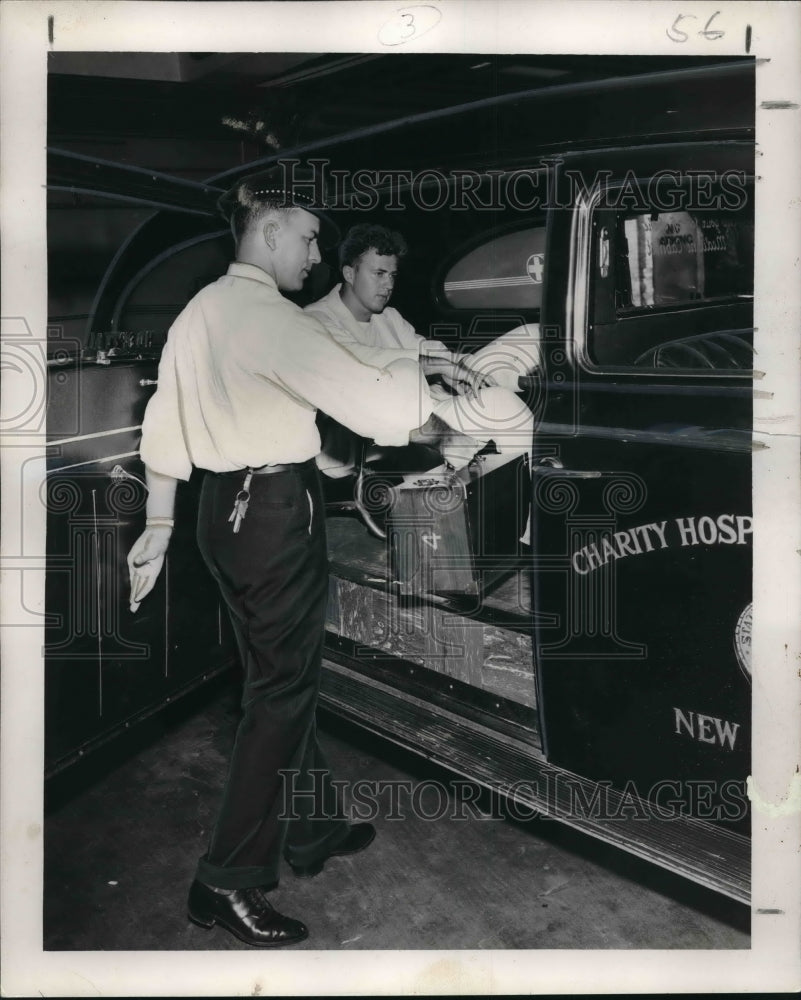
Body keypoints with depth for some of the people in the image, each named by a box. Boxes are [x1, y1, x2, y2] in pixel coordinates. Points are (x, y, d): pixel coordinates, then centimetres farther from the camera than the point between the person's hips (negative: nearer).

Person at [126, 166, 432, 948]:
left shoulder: (198, 312, 10)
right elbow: (366, 399, -22)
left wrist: (159, 525, 17)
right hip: (276, 510, -9)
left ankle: (311, 829, 34)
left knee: (282, 674, 19)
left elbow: (164, 424, 12)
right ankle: (228, 880, 7)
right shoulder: (269, 316, -18)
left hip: (225, 505, 9)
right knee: (282, 688, 0)